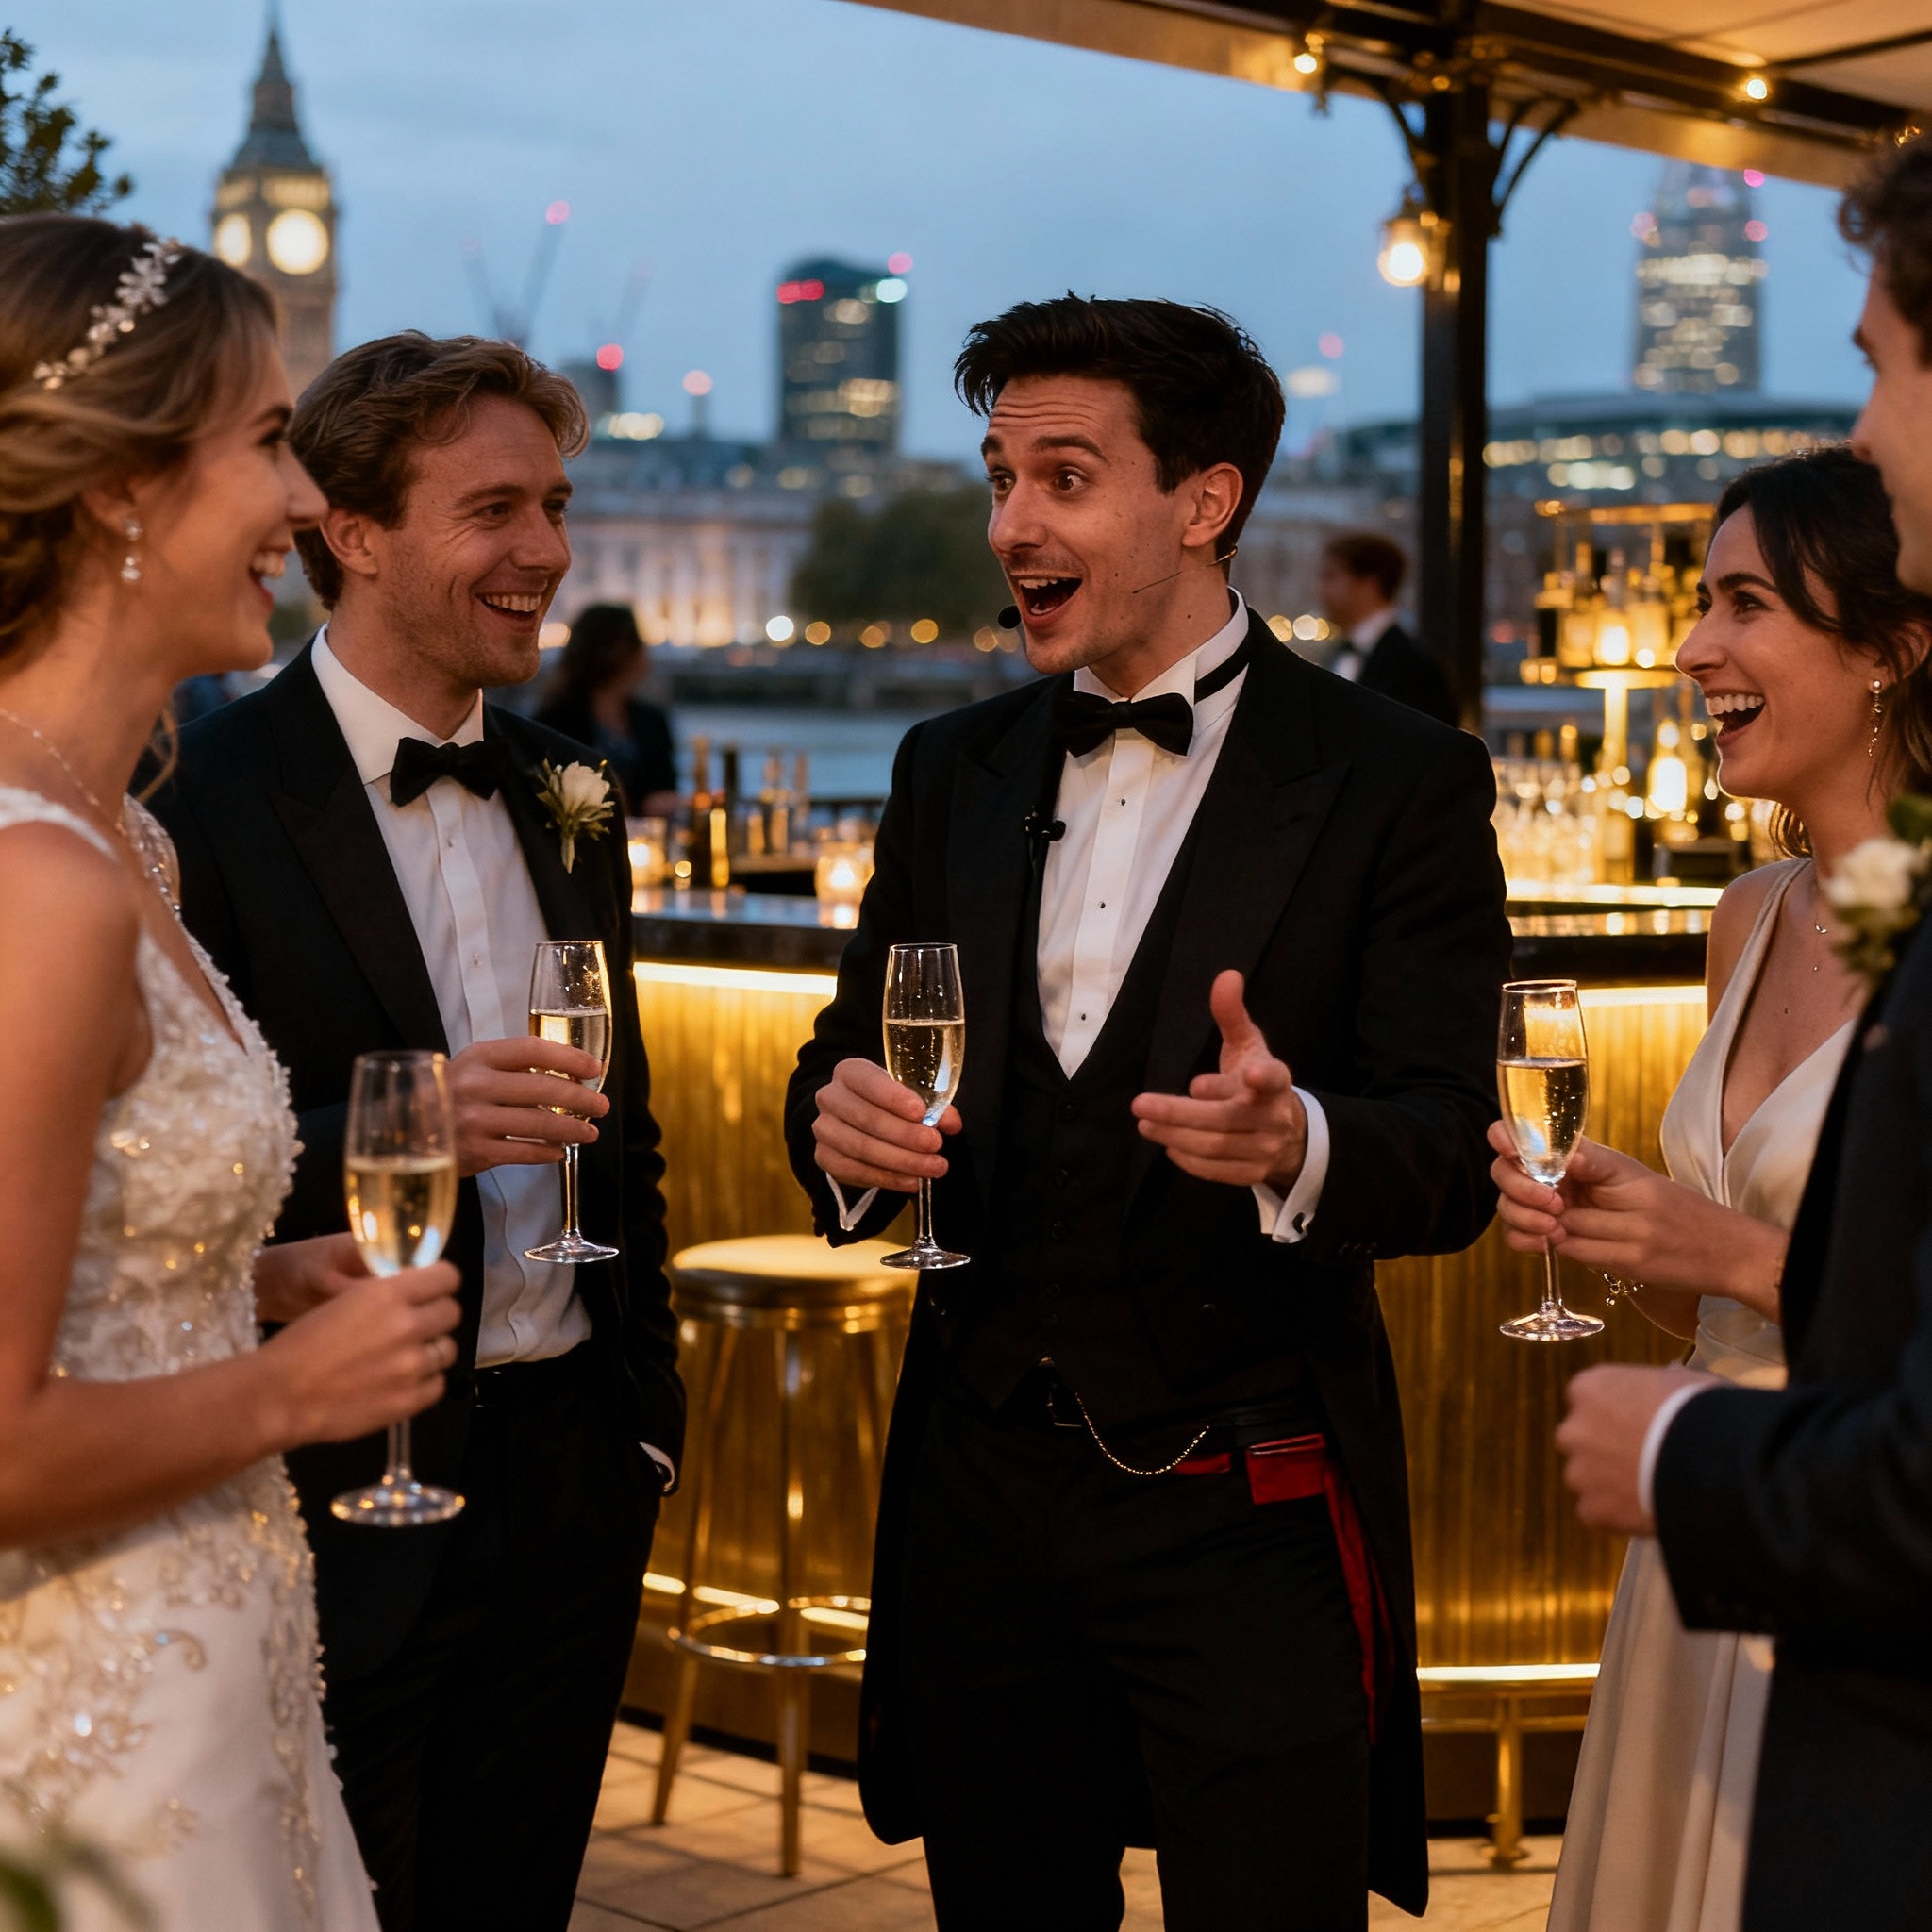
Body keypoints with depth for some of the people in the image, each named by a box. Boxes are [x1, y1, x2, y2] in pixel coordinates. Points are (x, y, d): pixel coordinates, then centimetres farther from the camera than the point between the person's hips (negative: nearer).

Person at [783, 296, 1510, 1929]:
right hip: (980, 1491, 4)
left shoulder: (1398, 783, -6)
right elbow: (847, 1064, 9)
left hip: (1249, 1513, -4)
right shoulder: (954, 771, 8)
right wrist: (844, 1132, -15)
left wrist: (1297, 1144, -34)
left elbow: (1454, 1157, -11)